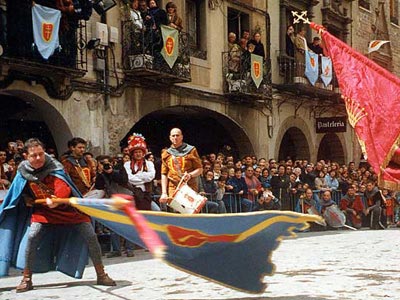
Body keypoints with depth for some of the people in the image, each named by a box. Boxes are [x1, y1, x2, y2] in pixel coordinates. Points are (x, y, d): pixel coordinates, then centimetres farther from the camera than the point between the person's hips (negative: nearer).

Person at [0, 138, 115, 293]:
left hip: (68, 208, -2)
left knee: (90, 236, -11)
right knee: (31, 236, -19)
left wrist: (56, 199, -58)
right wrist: (27, 199, -4)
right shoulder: (23, 171, -7)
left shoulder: (54, 166, -20)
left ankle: (101, 275, 5)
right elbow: (22, 192, 15)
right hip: (43, 210, 2)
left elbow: (63, 187, -39)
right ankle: (26, 279, -3)